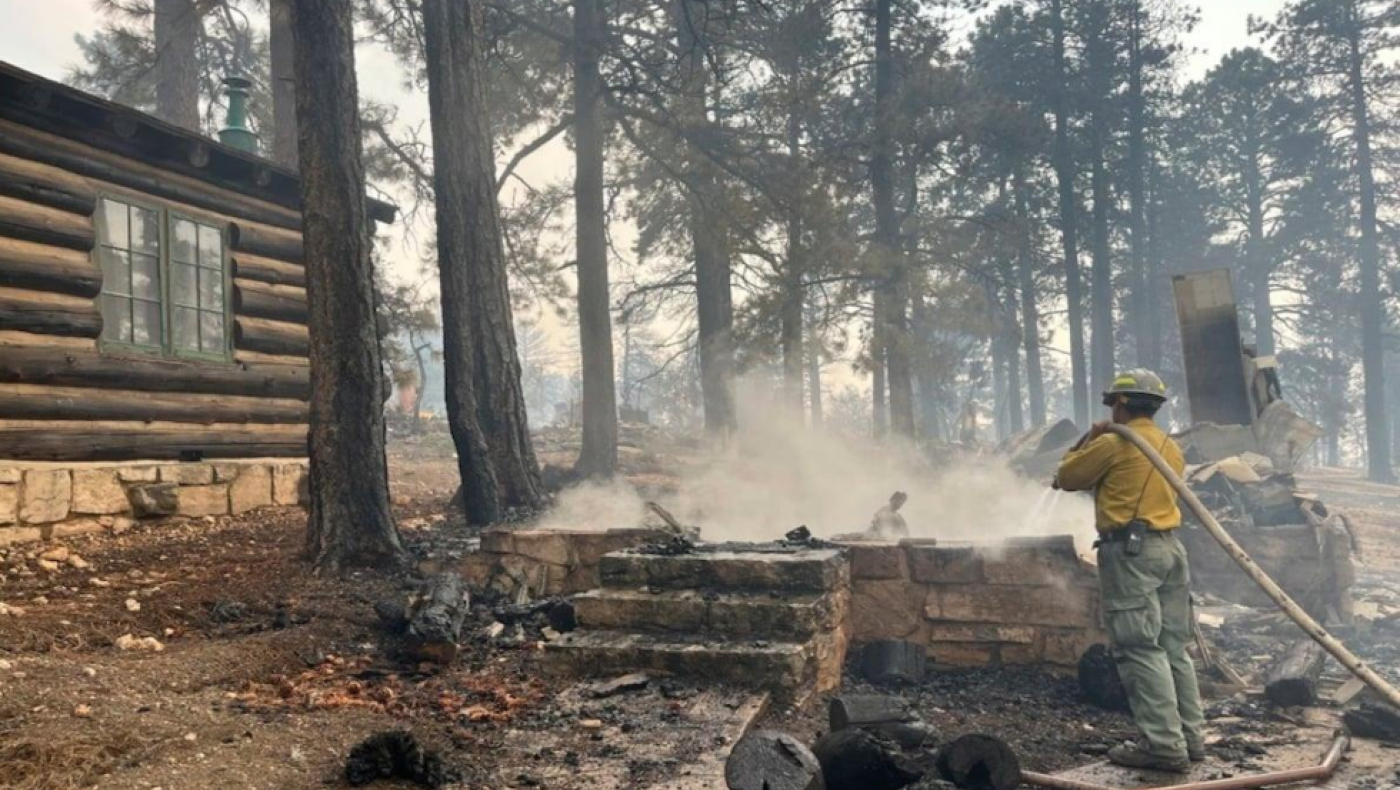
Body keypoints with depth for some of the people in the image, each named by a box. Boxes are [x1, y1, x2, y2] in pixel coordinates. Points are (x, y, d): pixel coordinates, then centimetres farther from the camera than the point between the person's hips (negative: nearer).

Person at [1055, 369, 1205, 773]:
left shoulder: (1112, 444, -9)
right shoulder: (1171, 447, 15)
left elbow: (1067, 477, 2)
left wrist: (1089, 440, 15)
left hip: (1129, 550, -8)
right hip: (1170, 546, 8)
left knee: (1141, 650, -6)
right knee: (1174, 648, 13)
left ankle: (1165, 746, -8)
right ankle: (1190, 737, 18)